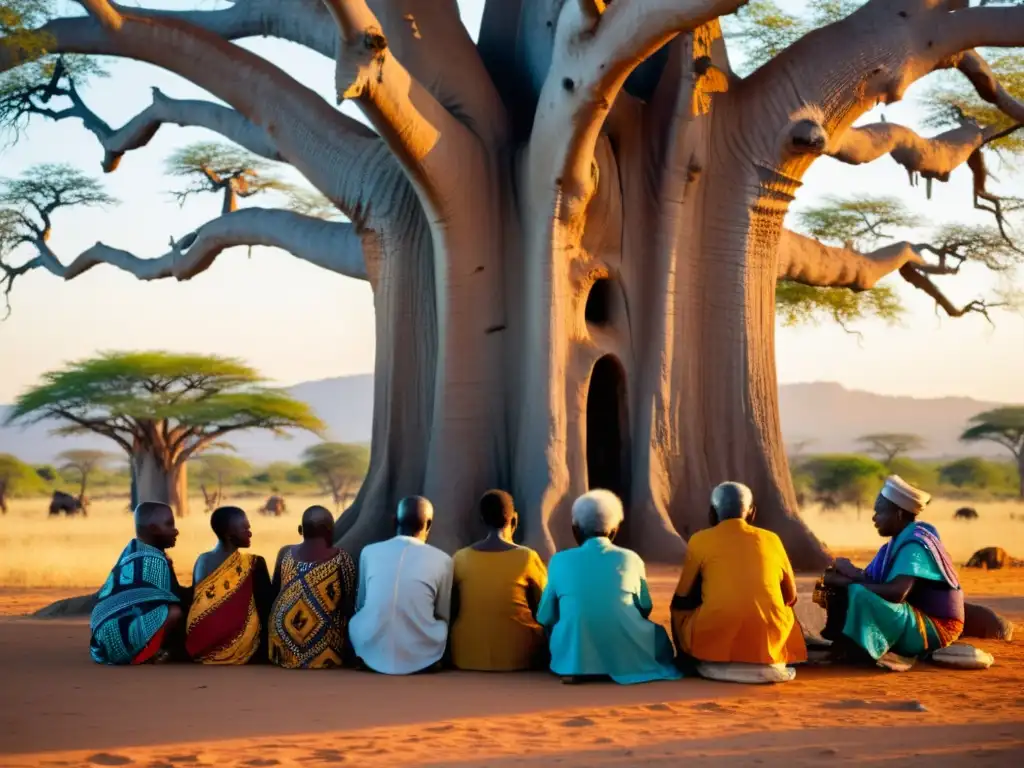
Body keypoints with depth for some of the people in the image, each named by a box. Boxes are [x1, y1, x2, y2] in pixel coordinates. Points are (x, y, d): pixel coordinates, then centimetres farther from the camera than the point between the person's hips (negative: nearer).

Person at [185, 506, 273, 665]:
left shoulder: (202, 561, 0)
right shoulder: (253, 564, -13)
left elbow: (194, 602, 9)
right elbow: (266, 608, -9)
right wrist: (268, 647, 3)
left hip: (202, 647, 6)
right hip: (240, 646, -6)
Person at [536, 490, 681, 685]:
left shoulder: (559, 561, -1)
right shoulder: (630, 559, 0)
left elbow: (544, 618, 4)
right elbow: (645, 609, 12)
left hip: (574, 658, -1)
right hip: (628, 659, 1)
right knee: (658, 634, 30)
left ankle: (579, 670, 9)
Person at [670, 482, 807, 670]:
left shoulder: (700, 540, 6)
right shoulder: (771, 539, 12)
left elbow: (682, 599, 15)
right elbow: (790, 597, 23)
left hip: (714, 643, -1)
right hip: (769, 644, 2)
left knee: (679, 610, 28)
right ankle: (762, 662, 23)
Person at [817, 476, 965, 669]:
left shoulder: (915, 545, -20)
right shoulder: (901, 540, 9)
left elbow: (896, 593, -33)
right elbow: (876, 581, 6)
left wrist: (848, 582, -22)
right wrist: (852, 574, -14)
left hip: (935, 628, -10)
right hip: (916, 620, 10)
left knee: (860, 596, -30)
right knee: (846, 593, 8)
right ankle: (845, 647, -8)